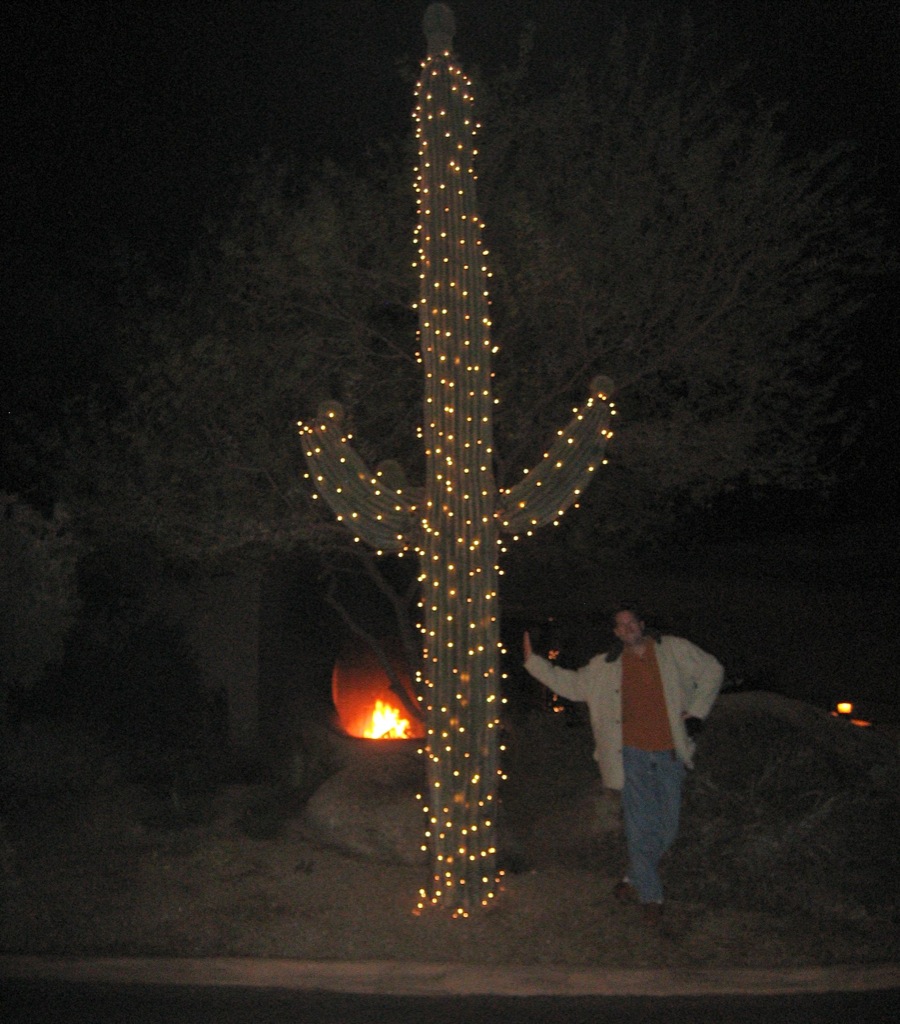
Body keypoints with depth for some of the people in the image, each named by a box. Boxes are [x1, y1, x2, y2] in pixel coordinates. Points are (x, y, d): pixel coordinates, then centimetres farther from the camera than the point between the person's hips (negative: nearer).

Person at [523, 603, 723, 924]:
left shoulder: (674, 650, 3)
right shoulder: (605, 666, 7)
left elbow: (712, 671, 11)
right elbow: (571, 684, 13)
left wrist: (696, 711, 1)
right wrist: (533, 660, 5)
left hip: (669, 754, 1)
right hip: (633, 755, 0)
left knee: (667, 829, 7)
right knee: (641, 827, -3)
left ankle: (635, 879, 30)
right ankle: (650, 896, 13)